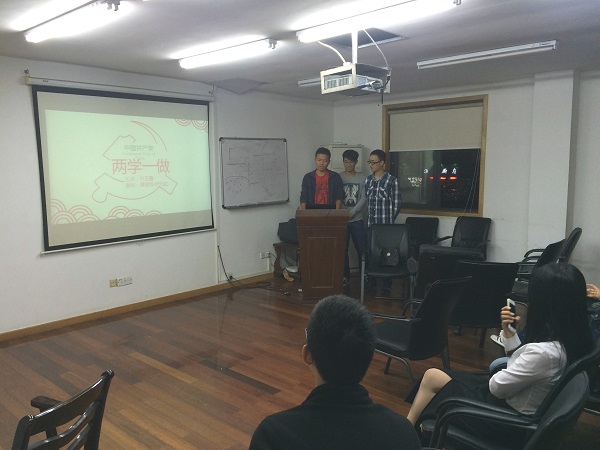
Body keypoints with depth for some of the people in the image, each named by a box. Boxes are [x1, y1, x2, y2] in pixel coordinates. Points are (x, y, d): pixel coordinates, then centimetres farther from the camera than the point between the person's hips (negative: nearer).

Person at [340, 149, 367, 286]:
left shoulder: (362, 178, 2)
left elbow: (363, 198, -4)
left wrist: (352, 212, -16)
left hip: (357, 220, 0)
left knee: (362, 249, 2)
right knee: (343, 249, 6)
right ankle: (345, 276, 18)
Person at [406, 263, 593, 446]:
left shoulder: (544, 352, -33)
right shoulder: (571, 340, -5)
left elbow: (498, 387, -21)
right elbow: (520, 362, 7)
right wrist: (508, 331, -5)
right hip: (513, 407, 8)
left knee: (432, 377, 5)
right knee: (434, 377, 12)